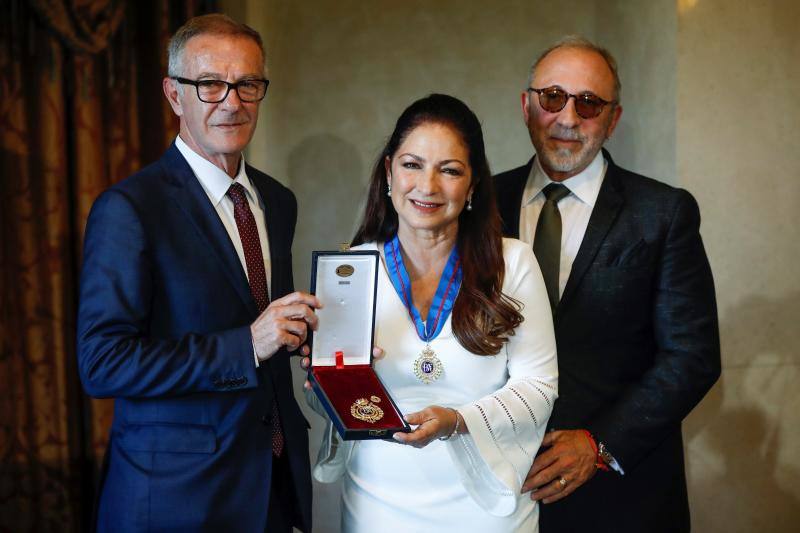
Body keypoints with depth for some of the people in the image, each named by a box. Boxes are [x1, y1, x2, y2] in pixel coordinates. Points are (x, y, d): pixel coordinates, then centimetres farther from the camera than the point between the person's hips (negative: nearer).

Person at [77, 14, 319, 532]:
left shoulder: (279, 202, 7)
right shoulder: (128, 209, -15)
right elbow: (102, 363, -20)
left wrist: (296, 326, -3)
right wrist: (246, 345, -25)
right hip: (177, 490, -6)